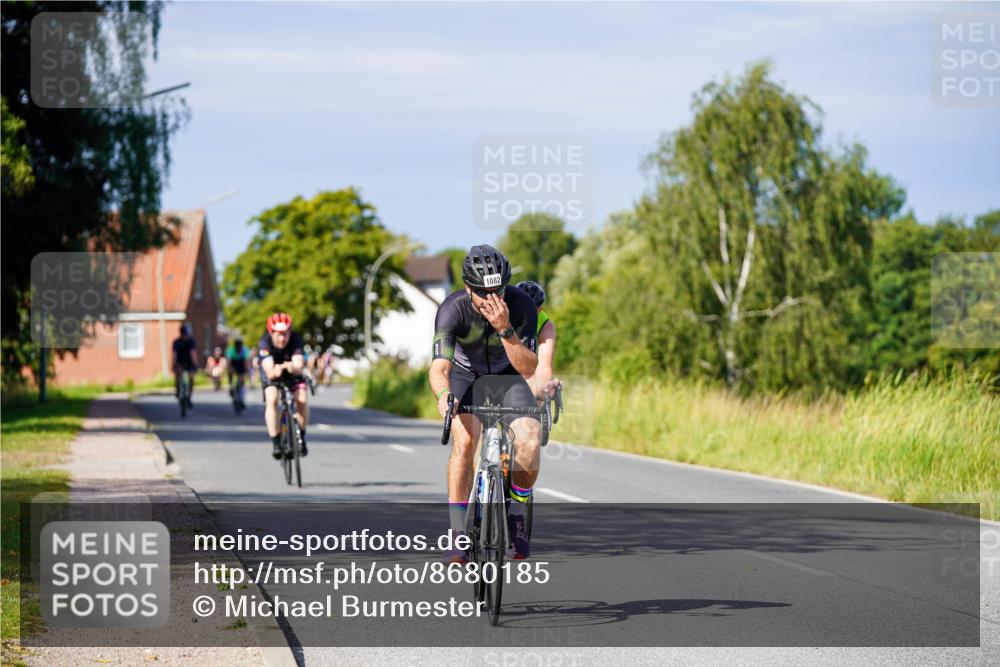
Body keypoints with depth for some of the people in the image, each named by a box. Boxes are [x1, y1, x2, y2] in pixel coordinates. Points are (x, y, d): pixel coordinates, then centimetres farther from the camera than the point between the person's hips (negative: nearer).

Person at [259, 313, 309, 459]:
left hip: (292, 374, 1)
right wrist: (276, 371, -64)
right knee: (271, 400, -26)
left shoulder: (295, 340, -30)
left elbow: (299, 368, -40)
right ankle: (275, 443, -18)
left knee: (302, 400, -22)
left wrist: (293, 368, -64)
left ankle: (301, 438, -2)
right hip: (273, 375, -1)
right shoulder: (265, 343, -31)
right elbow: (269, 373, -40)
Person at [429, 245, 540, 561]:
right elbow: (439, 368, -39)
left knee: (530, 440, -25)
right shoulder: (453, 309, -30)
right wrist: (444, 396, -61)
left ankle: (515, 514, 2)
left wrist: (505, 329, -40)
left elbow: (528, 368, -26)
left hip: (508, 376, 1)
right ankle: (458, 534, -22)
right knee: (464, 440, -29)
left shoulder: (521, 305, -26)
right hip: (466, 377, -1)